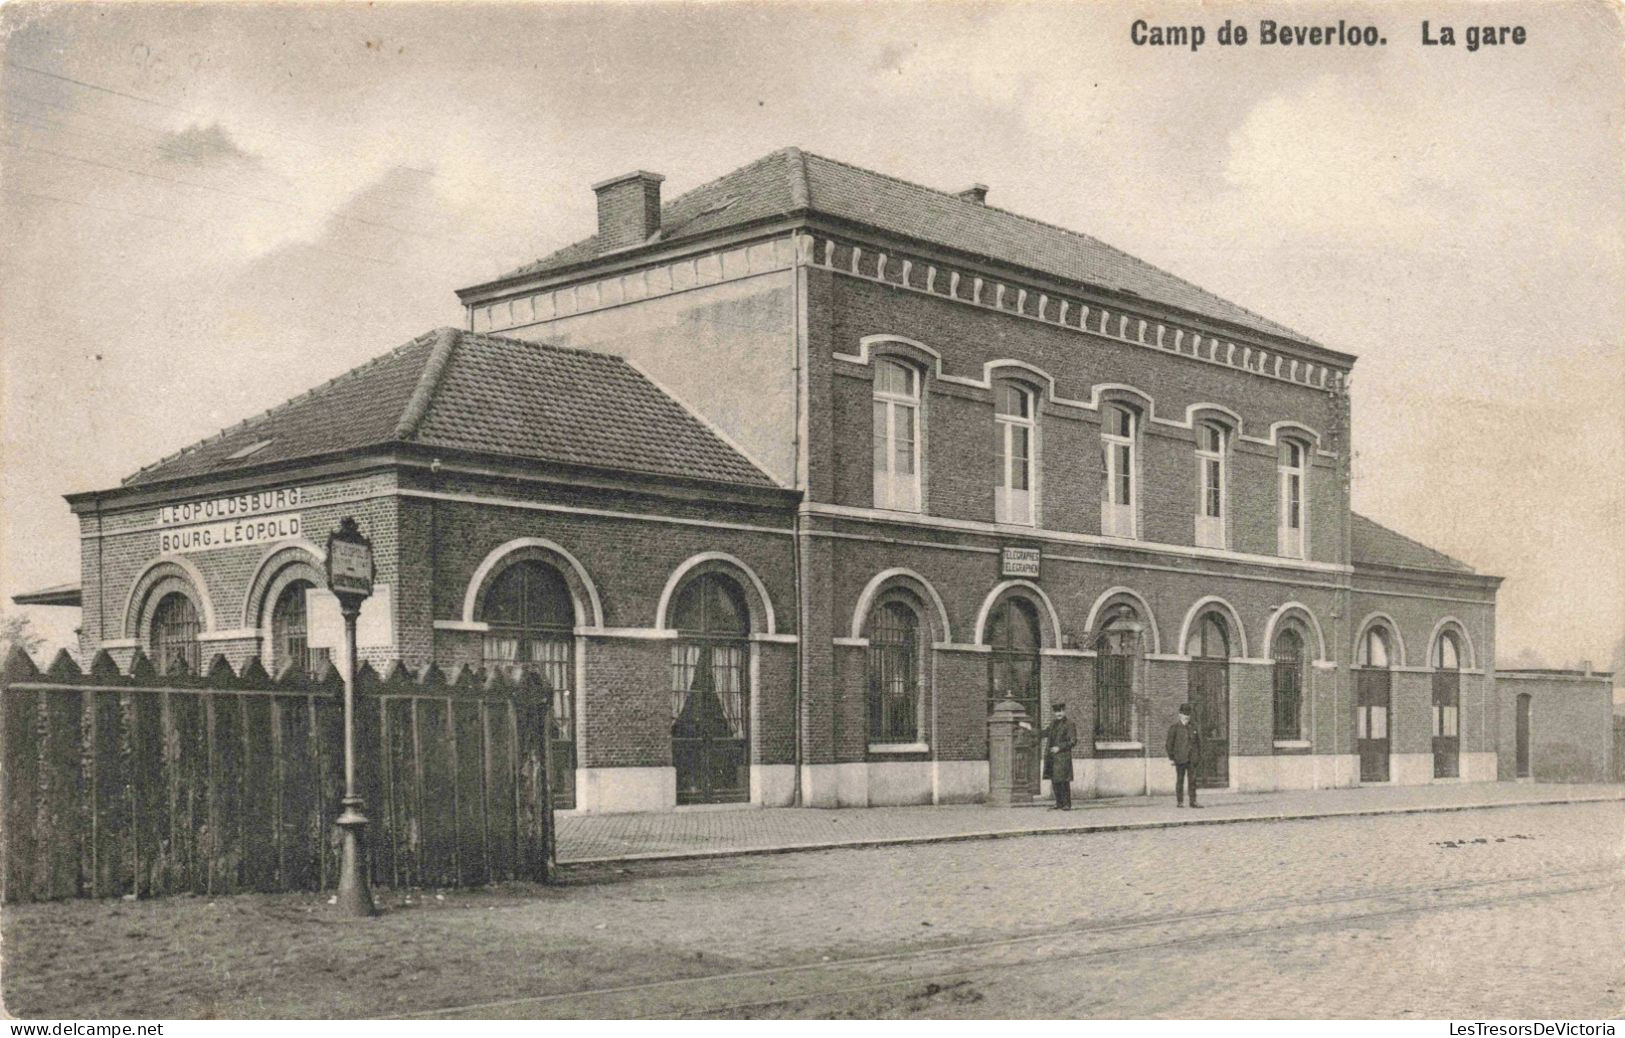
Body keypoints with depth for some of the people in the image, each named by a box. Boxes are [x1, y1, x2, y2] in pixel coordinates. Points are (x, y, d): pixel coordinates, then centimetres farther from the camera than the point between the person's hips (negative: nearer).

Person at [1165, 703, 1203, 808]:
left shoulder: (1193, 727, 10)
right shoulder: (1174, 727, -1)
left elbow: (1198, 741, 16)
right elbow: (1170, 743, -1)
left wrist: (1199, 755, 10)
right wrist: (1171, 757, -4)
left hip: (1192, 759, 3)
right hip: (1180, 759, -3)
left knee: (1192, 780, 1)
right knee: (1180, 780, 2)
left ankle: (1193, 801, 4)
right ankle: (1180, 802, 7)